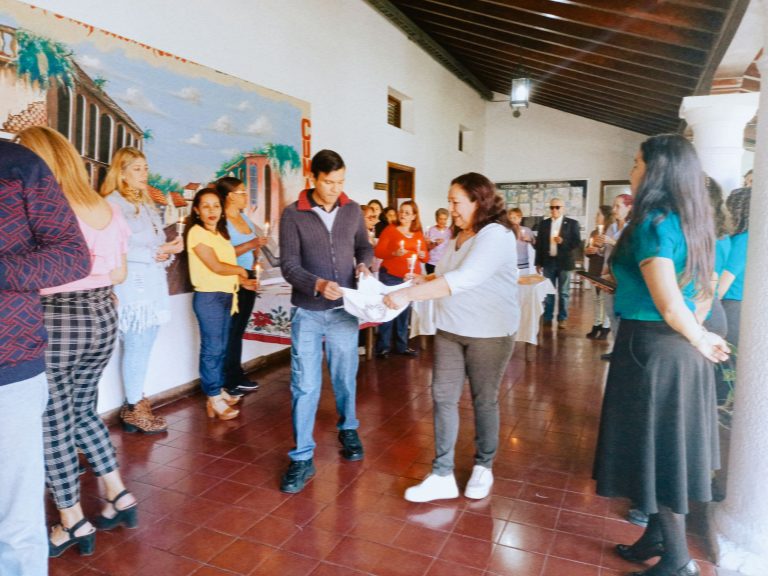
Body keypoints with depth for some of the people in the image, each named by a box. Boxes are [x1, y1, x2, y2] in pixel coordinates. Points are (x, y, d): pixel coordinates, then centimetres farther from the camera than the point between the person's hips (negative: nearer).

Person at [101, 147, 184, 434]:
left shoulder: (147, 204, 22)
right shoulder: (112, 203, -5)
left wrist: (171, 248, 0)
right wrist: (154, 253, -15)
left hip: (154, 285, 8)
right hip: (132, 287, -8)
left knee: (143, 349, 10)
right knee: (136, 348, -4)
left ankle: (135, 402, 18)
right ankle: (133, 408, 7)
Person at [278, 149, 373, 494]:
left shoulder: (353, 210, 3)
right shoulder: (293, 214, -6)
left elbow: (364, 246, 16)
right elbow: (289, 265, -10)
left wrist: (363, 264, -7)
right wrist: (318, 284, -26)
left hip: (343, 310, 3)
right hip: (307, 312, -2)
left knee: (345, 377, 16)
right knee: (304, 385, 2)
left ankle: (348, 430, 40)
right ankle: (302, 457, 13)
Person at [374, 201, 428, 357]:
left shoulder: (418, 234, 10)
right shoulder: (390, 229, -2)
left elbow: (425, 258, 13)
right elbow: (378, 252, -9)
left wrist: (422, 255, -9)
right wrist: (394, 253, -23)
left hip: (410, 278, 5)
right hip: (390, 276, -4)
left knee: (405, 312, 11)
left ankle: (402, 346, 21)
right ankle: (383, 347, 2)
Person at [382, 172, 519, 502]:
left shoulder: (496, 235, -17)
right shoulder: (461, 236, 12)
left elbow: (462, 279, -30)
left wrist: (408, 295, -32)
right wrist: (423, 281, -1)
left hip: (489, 333, -7)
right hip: (450, 329, 7)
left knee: (484, 400, 9)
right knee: (443, 397, 3)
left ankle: (483, 467, 29)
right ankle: (442, 475, 11)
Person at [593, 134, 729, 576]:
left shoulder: (652, 223, -18)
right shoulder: (693, 223, 9)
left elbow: (670, 309, -22)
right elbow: (704, 292, 14)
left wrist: (700, 341, -6)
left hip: (652, 349, -9)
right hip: (682, 350, 9)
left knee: (655, 451, 5)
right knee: (669, 448, 18)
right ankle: (658, 537, 34)